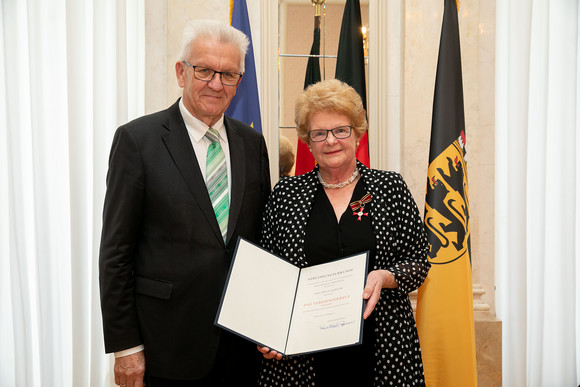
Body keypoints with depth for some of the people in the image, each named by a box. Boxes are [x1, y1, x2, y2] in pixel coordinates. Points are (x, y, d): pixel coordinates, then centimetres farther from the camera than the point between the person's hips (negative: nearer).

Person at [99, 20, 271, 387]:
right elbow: (116, 251, -8)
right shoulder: (137, 139, -8)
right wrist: (124, 345, -9)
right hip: (170, 340, -4)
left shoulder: (252, 143, 6)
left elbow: (266, 238, 10)